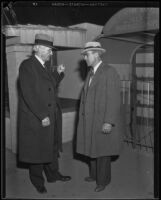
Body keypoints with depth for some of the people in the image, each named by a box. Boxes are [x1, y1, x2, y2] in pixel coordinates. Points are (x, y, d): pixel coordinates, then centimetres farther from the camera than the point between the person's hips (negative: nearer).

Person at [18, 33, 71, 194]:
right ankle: (38, 181, 27)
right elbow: (29, 94, -20)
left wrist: (58, 73, 5)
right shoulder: (27, 65, -13)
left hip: (51, 116, 8)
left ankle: (53, 174, 36)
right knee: (37, 150, 7)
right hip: (36, 119, -8)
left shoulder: (43, 66, 13)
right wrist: (42, 116, -21)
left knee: (52, 147, 18)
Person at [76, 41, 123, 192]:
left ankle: (103, 180, 26)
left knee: (102, 151, 7)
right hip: (89, 120, 8)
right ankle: (94, 174, 38)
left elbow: (114, 99, -19)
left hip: (102, 121, -7)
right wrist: (83, 116, 12)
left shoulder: (110, 72, -14)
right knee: (91, 149, 17)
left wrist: (109, 122, -23)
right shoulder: (91, 72, 12)